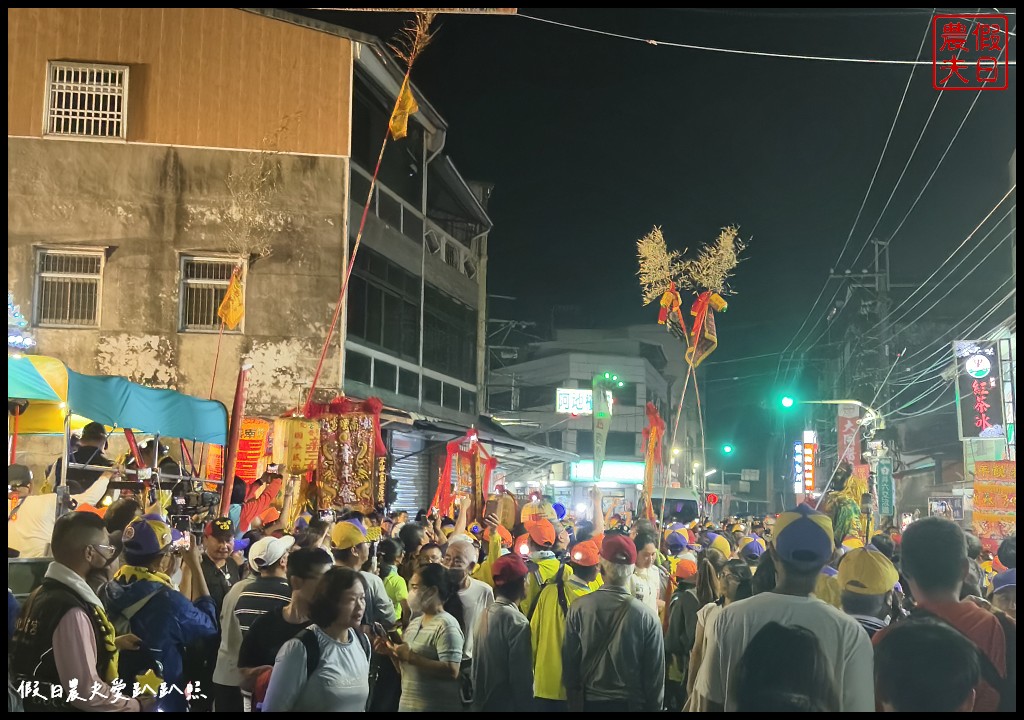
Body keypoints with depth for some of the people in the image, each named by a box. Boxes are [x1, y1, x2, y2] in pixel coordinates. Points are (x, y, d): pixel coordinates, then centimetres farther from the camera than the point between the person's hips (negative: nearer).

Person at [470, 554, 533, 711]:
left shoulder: (485, 614, 5)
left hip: (482, 703, 8)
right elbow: (522, 676, -18)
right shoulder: (517, 622, -18)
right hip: (506, 704, -8)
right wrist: (525, 707, -10)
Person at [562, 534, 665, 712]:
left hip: (589, 702, 1)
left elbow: (569, 662, -3)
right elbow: (655, 672, -7)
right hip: (631, 703, -1)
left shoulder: (578, 609, -12)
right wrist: (653, 707, 7)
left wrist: (573, 701, 10)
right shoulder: (646, 616, -15)